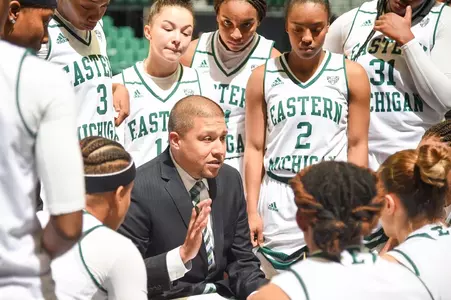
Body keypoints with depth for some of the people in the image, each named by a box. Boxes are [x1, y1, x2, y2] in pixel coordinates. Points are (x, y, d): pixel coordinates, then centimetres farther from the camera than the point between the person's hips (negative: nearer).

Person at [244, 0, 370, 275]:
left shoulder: (352, 74, 2)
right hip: (278, 202, 1)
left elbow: (357, 145, 4)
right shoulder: (263, 77, 4)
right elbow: (255, 148, 5)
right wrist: (252, 211, 0)